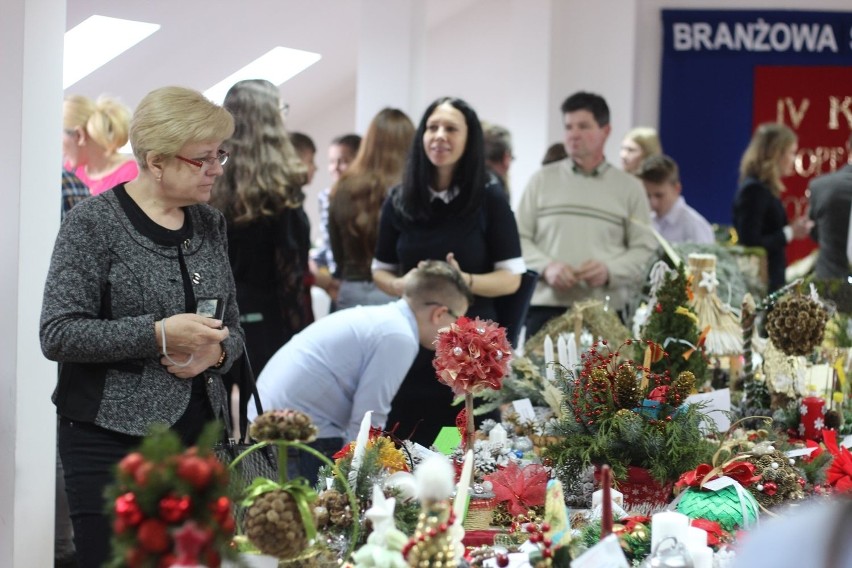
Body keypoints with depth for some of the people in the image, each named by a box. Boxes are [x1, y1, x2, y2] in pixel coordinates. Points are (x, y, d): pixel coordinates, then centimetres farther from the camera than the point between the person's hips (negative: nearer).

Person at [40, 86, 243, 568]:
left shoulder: (210, 224, 11)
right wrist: (159, 335, -22)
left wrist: (217, 351, -6)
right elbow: (58, 334, -14)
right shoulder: (95, 223, -7)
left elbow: (233, 326, 19)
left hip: (197, 432, 5)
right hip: (112, 437, -5)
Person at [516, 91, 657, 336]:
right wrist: (545, 267, -9)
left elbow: (645, 250, 7)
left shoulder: (629, 187, 11)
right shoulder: (542, 180, 13)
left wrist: (610, 270, -10)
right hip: (545, 310, 1)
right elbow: (518, 239, 9)